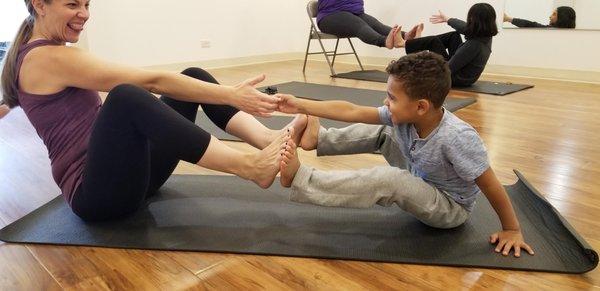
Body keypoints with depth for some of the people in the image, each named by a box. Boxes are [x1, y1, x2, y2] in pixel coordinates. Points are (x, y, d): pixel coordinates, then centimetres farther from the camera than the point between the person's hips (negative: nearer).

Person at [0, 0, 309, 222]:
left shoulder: (45, 55, 17)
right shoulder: (49, 57, -14)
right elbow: (151, 81, -21)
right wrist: (231, 94, -22)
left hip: (121, 172, 9)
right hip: (98, 193, -9)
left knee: (194, 76, -2)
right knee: (126, 97, -39)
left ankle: (268, 139, -20)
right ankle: (249, 167, -36)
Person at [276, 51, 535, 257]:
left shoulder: (457, 138, -36)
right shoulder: (404, 115, -17)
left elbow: (491, 187, -26)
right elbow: (351, 112, -15)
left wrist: (512, 230, -15)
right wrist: (300, 105, -14)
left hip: (450, 209, -7)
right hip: (420, 183, 7)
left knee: (389, 179, -33)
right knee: (383, 132, 0)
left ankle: (300, 180, -28)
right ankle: (319, 139, 7)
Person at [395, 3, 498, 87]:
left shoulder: (473, 45, -33)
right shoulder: (486, 36, -8)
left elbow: (448, 69, -29)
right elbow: (465, 27, 11)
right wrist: (446, 19, 25)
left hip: (456, 79, -8)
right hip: (466, 77, 8)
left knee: (434, 41, 0)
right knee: (453, 36, 13)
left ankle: (404, 43, 21)